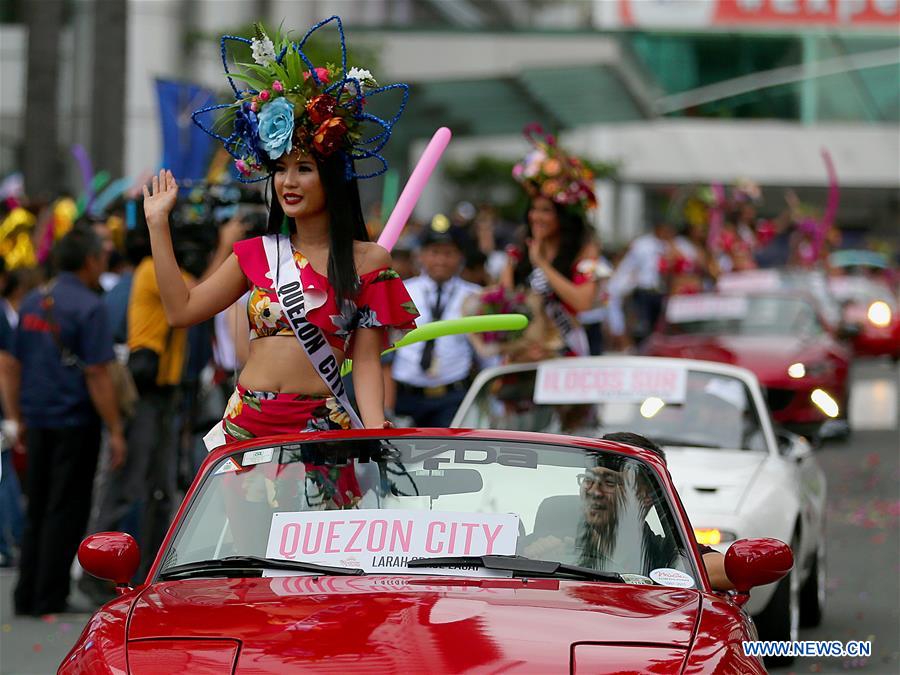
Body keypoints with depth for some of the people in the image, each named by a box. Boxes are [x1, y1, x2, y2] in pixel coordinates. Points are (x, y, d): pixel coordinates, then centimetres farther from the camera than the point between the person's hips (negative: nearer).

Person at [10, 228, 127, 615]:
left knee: (37, 510, 14)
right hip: (74, 421, -6)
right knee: (66, 511, 0)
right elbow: (97, 375, -16)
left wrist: (18, 417, 22)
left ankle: (27, 597, 13)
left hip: (37, 420, 6)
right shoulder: (88, 307, -12)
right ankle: (50, 599, 1)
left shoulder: (32, 302, 9)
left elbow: (16, 365, 14)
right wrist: (115, 430, -13)